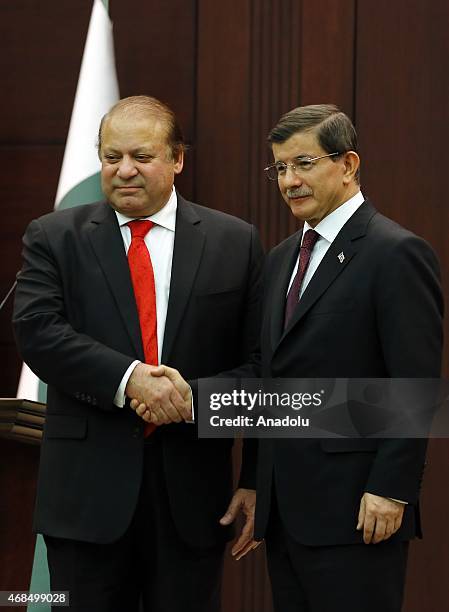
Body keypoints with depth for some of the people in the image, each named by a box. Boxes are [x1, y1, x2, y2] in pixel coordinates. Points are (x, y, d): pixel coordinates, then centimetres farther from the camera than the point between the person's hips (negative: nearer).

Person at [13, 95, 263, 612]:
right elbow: (38, 333, -10)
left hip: (191, 491, 0)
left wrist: (257, 479, -1)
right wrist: (128, 380, -23)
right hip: (87, 488, 0)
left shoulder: (234, 243, 5)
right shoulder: (53, 238, 4)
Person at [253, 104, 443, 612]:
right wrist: (259, 487, 16)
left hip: (355, 509, -8)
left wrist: (390, 490, -18)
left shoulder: (397, 254, -8)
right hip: (285, 511, 8)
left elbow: (417, 387, -13)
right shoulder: (282, 258, 17)